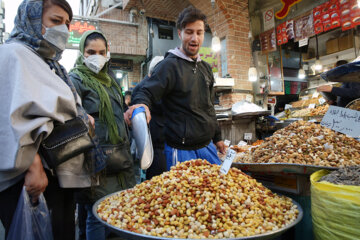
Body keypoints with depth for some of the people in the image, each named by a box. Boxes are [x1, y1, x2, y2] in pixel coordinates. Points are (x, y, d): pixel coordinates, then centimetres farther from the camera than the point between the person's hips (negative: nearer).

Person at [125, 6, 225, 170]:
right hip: (181, 152, -7)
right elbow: (146, 93, -16)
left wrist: (217, 137, 20)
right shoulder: (170, 65, -11)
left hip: (207, 147, 7)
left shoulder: (205, 68, 12)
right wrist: (141, 104, -41)